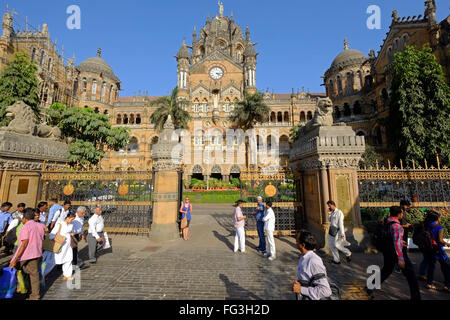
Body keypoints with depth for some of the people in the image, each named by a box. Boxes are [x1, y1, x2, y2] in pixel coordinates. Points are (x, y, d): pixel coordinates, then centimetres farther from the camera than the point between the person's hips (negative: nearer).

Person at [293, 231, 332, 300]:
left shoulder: (314, 262, -27)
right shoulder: (303, 257, -4)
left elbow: (326, 291, -27)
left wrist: (301, 289, -27)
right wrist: (297, 283, -8)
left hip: (314, 298, -6)